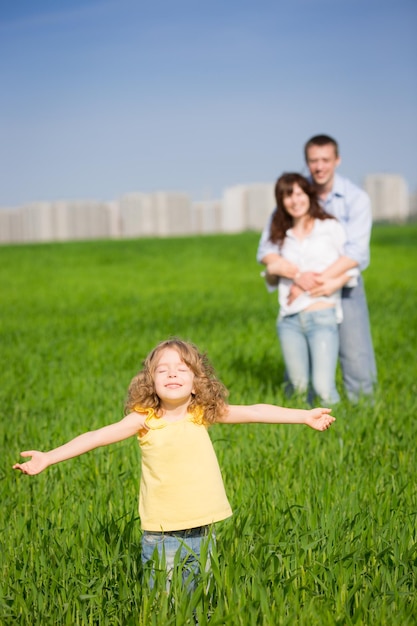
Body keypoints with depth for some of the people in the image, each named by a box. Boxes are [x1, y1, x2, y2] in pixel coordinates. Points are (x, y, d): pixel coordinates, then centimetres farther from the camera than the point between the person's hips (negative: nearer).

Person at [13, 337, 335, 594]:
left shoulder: (203, 414, 0)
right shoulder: (144, 420, -6)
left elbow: (254, 412, 1)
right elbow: (96, 436, -12)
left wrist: (306, 416, 1)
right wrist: (48, 457, -21)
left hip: (204, 529, 2)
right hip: (161, 534, -2)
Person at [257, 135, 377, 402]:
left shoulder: (356, 198, -9)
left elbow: (356, 252, -20)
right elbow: (266, 249, -11)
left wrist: (320, 280, -31)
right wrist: (298, 276, -29)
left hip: (344, 286, -1)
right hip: (305, 292, 2)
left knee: (358, 361, -3)